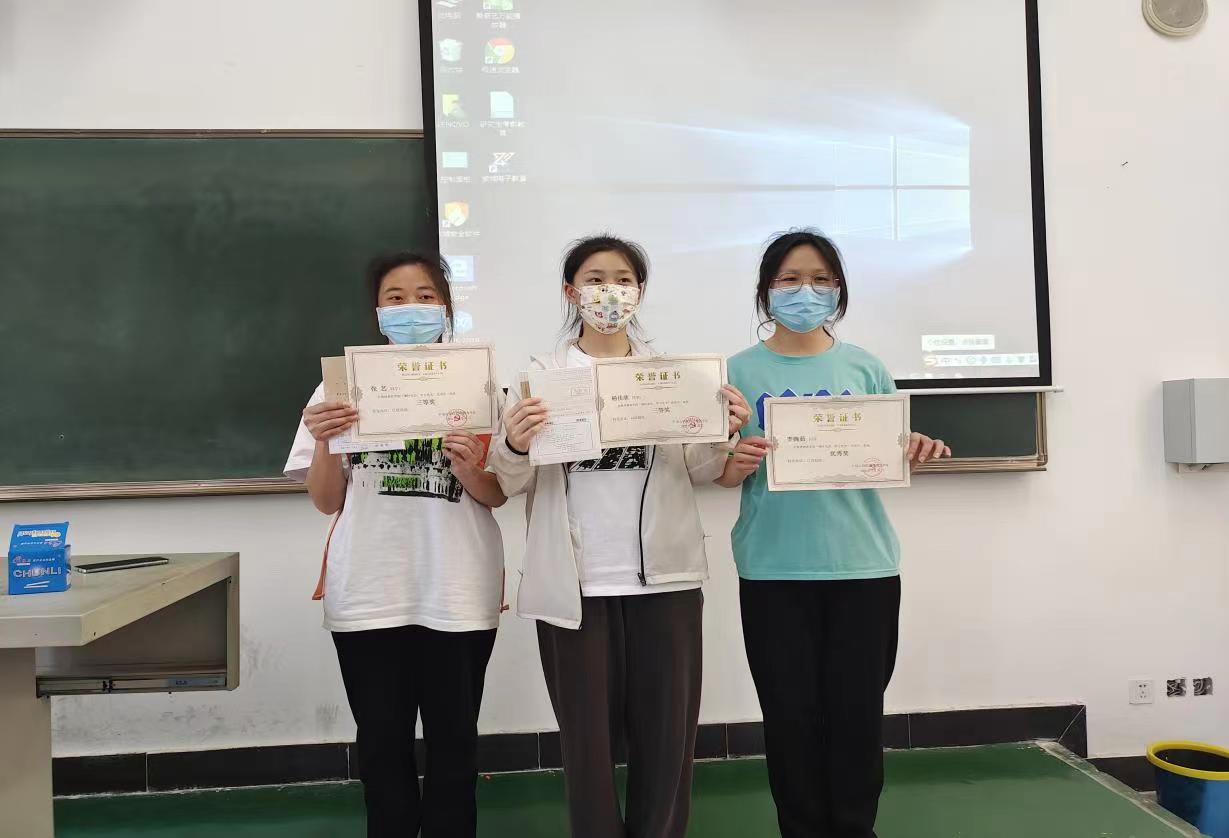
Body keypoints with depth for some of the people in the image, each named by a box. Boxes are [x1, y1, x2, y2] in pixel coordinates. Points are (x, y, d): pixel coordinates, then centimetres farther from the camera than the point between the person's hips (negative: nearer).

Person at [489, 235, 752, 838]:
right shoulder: (543, 374, 3)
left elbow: (698, 472, 6)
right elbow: (514, 482, -1)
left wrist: (722, 437, -14)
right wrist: (513, 446, -22)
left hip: (663, 576, 2)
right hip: (576, 582, -1)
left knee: (666, 735, 11)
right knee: (588, 737, 9)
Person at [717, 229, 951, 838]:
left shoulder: (865, 367, 6)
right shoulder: (742, 371, 1)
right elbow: (721, 476, 1)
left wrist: (916, 452, -13)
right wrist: (739, 463, -21)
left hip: (863, 564, 1)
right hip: (774, 571, -1)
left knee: (858, 713, 8)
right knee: (792, 717, 6)